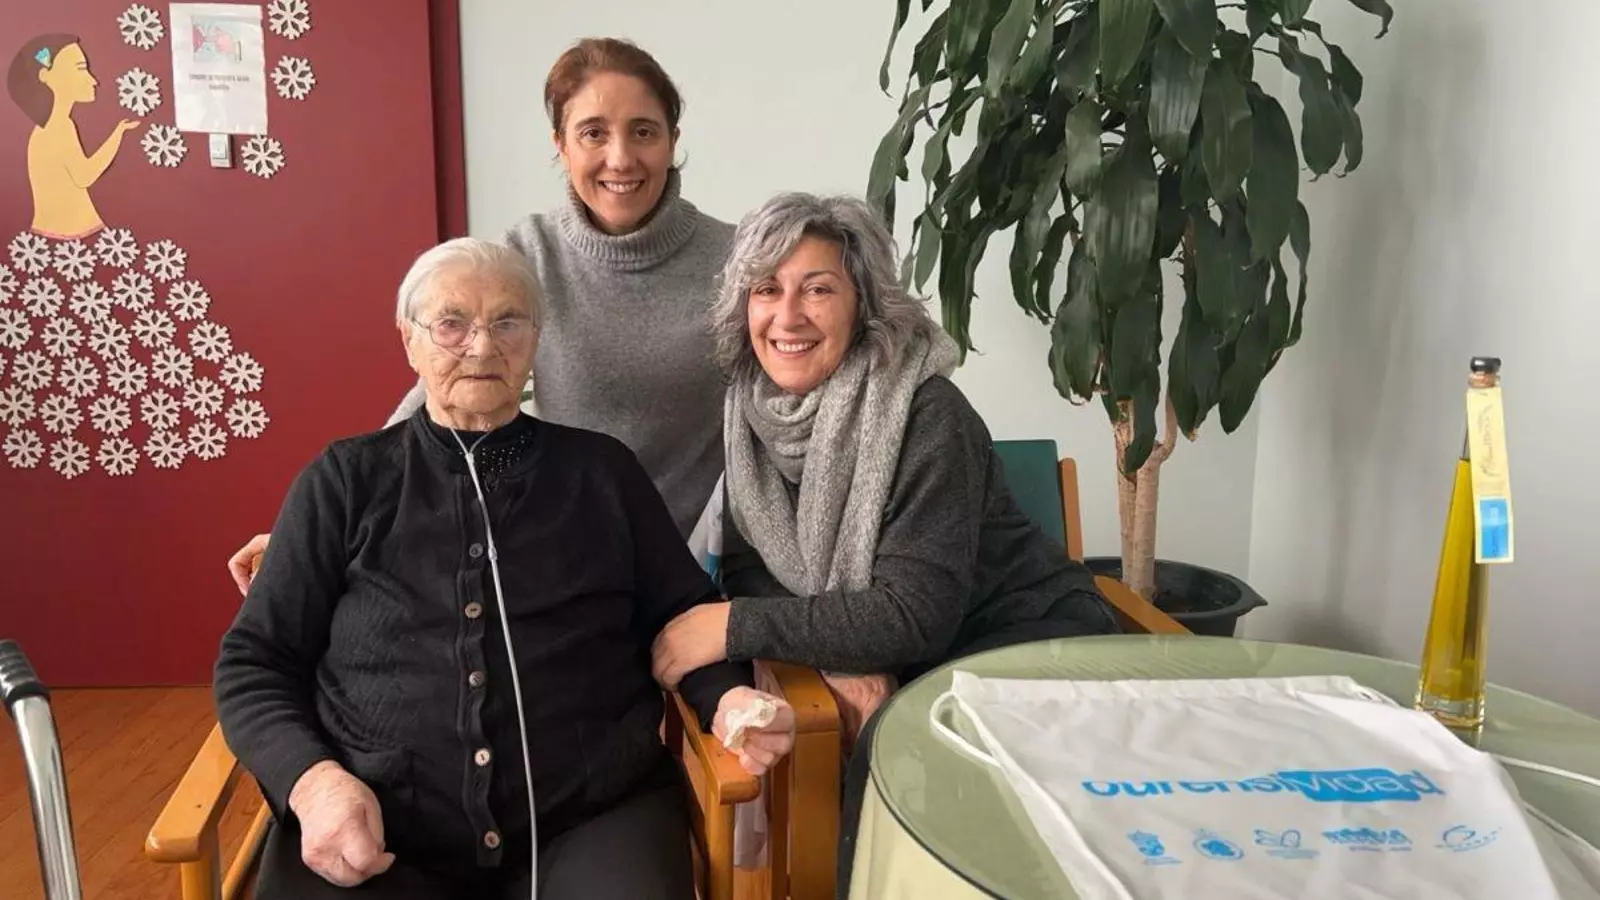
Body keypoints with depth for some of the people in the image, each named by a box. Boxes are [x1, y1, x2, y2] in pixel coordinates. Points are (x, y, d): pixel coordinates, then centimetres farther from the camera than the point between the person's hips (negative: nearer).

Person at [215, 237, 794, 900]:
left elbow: (684, 615, 14)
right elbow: (254, 661, 8)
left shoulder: (603, 470, 12)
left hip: (592, 817, 1)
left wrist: (727, 698, -7)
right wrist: (313, 779, -10)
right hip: (374, 832, 0)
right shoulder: (345, 481, 9)